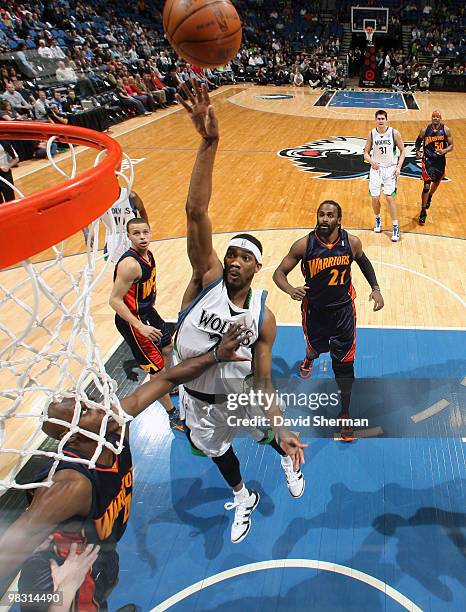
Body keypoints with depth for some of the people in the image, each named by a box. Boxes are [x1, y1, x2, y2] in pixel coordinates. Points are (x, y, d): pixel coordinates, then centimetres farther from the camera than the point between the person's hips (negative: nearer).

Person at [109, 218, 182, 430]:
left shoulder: (147, 254, -2)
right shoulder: (130, 264, -30)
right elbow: (115, 300, -28)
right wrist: (140, 327, -29)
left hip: (147, 311, 10)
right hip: (132, 320, -10)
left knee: (167, 346, 29)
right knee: (156, 368, -2)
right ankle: (173, 416, 14)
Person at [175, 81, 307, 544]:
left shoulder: (262, 317, -20)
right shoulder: (207, 278, -24)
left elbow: (263, 380, -13)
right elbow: (196, 212, -39)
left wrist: (281, 430, -20)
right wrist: (209, 142, -49)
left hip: (239, 396, 0)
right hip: (198, 398, 1)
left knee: (268, 436, 27)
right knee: (218, 451, 24)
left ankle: (287, 456, 66)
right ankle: (243, 499, 57)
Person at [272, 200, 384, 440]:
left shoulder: (352, 242, -13)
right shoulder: (304, 245, -19)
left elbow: (363, 261, 9)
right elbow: (279, 273, -14)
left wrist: (375, 289, -1)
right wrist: (290, 290, -35)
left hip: (343, 309, 0)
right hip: (314, 309, 0)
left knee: (344, 363, 2)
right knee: (316, 346, 25)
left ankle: (345, 414, 20)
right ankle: (309, 358, 66)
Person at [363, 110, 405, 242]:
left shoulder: (394, 133, -7)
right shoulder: (371, 134, -1)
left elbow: (402, 151, 1)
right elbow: (366, 153, 6)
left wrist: (399, 167, -11)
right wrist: (371, 161, -15)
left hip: (390, 169, -2)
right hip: (376, 168, 2)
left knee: (390, 197, -8)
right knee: (375, 198, 1)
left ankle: (396, 227, 1)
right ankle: (378, 219, 31)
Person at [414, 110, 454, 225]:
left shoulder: (446, 130, -6)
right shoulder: (425, 130, -8)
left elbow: (451, 146, -2)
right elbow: (418, 142, 6)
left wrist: (444, 150, -23)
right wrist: (417, 152, -13)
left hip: (440, 160, 3)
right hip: (428, 161, -3)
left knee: (437, 181, 24)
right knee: (426, 186, -11)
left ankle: (429, 197, 56)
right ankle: (423, 212, -2)